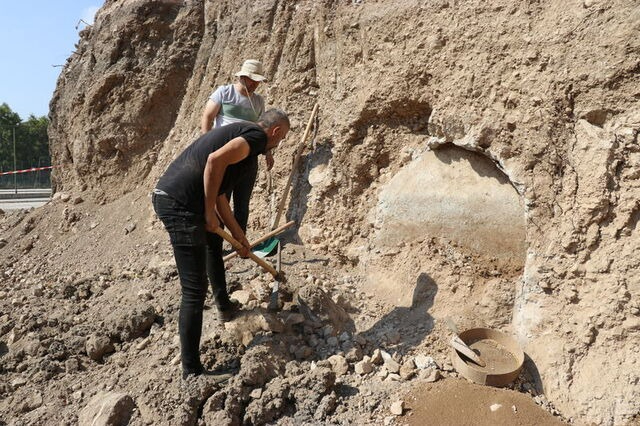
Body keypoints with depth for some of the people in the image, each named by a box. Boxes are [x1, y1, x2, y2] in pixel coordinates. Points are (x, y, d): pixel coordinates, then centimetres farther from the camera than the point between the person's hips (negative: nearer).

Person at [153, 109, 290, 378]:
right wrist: (209, 212, -14)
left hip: (167, 197, 11)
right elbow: (215, 160, -22)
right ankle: (191, 371, 2)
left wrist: (239, 235, 29)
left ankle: (223, 305, 47)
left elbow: (219, 196, 27)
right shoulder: (256, 135, -2)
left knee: (214, 236, 35)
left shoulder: (238, 133, 25)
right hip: (180, 205, -10)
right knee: (195, 290, -6)